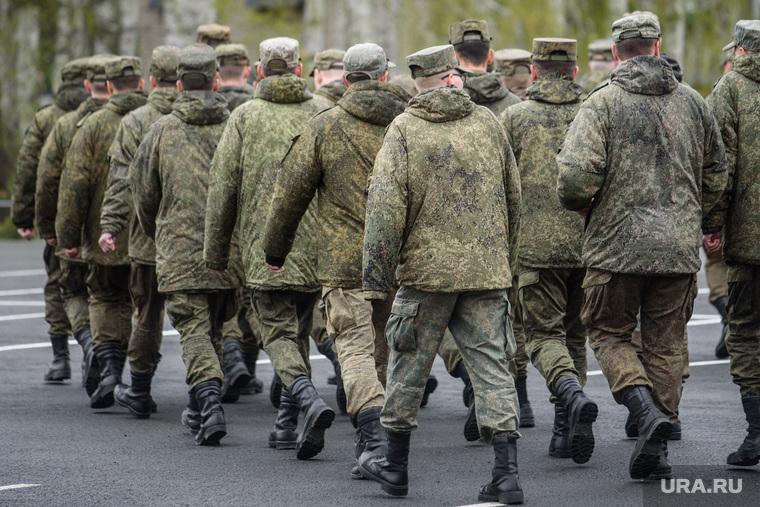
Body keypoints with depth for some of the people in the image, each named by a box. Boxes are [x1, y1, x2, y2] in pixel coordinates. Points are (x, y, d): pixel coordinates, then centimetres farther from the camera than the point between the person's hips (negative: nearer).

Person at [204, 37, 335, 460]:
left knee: (278, 332, -1)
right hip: (315, 246, 3)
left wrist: (216, 250, 9)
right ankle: (286, 426, 19)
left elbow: (223, 187, 1)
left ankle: (309, 398, -27)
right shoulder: (322, 115, 5)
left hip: (264, 246, -3)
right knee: (299, 331, 16)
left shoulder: (246, 117, 1)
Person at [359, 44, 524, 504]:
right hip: (487, 271, 2)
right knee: (493, 368, 2)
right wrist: (505, 258, 24)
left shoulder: (405, 129, -5)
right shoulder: (489, 124, 5)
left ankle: (395, 466, 23)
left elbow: (386, 206, -11)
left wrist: (376, 275, -8)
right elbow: (513, 199, 12)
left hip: (426, 268, -2)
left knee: (409, 366, 11)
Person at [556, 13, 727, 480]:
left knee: (608, 332, 12)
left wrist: (581, 205, 4)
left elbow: (577, 175, -18)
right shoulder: (693, 103, 7)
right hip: (680, 248, 3)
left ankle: (646, 410, -11)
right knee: (666, 343, 12)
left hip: (617, 244, -3)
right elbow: (717, 175, 15)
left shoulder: (602, 103, -7)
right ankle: (657, 446, 11)